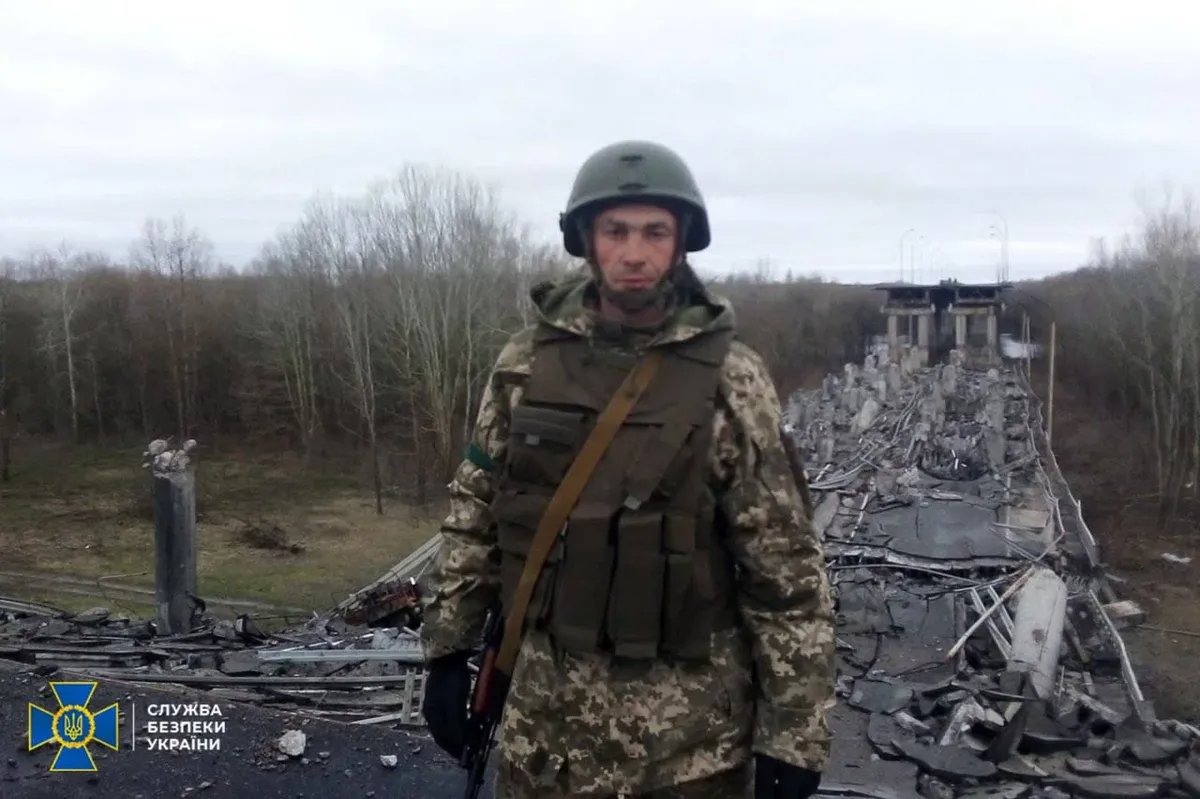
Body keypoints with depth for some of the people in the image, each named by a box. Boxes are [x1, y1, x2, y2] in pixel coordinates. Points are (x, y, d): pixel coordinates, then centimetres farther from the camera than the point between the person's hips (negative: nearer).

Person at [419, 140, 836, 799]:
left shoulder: (730, 380, -11)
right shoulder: (526, 363, -2)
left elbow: (785, 567, -10)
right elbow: (474, 512, 7)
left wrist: (794, 733, -9)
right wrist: (447, 651, 6)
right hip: (548, 707, 3)